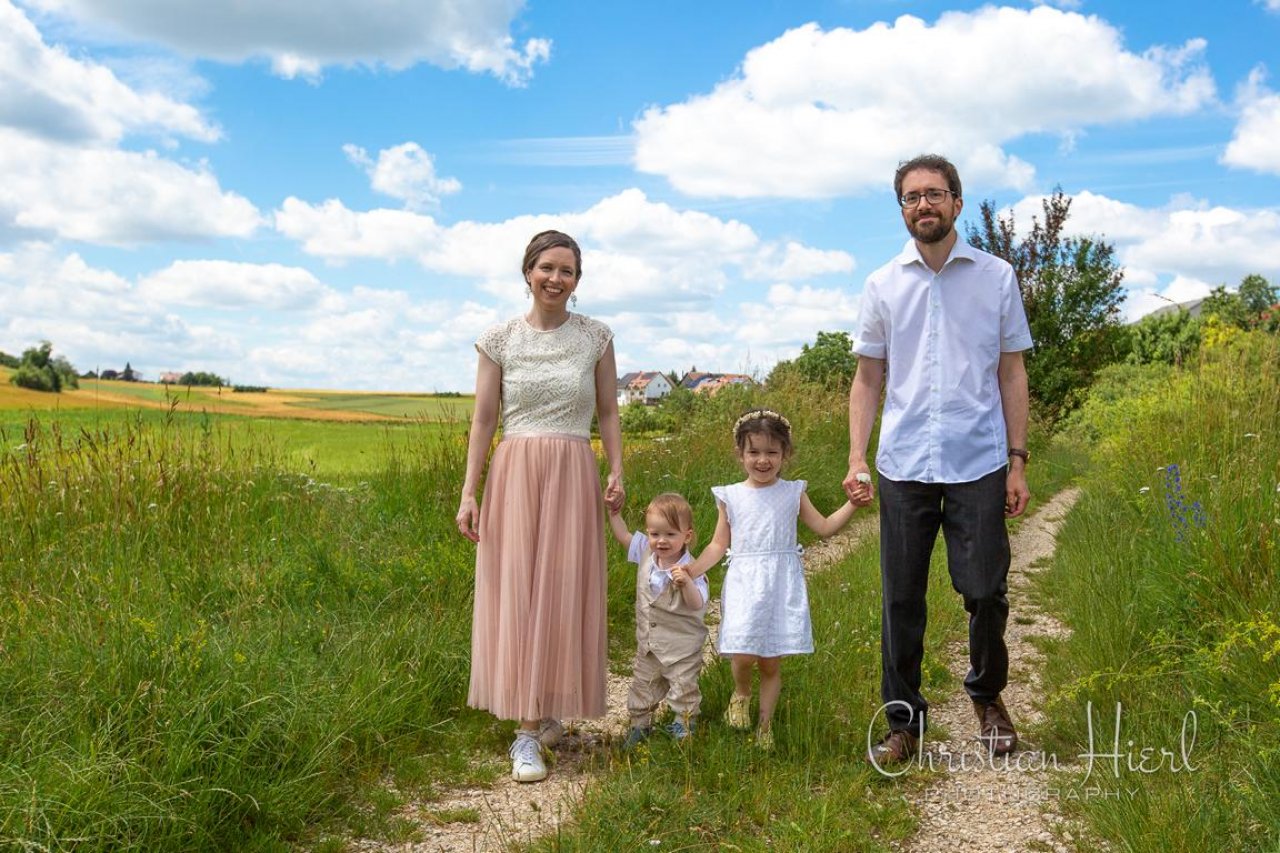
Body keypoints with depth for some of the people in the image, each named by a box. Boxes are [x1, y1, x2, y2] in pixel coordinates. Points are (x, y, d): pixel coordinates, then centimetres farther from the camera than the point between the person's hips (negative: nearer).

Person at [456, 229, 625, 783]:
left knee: (562, 595, 0)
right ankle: (535, 714, 8)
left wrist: (617, 471, -5)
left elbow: (608, 412, 9)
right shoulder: (499, 340, 4)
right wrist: (469, 493, -4)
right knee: (516, 595, -2)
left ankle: (531, 727, 15)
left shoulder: (595, 337, 6)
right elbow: (483, 419, 2)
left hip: (573, 476, 0)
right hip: (514, 474, 0)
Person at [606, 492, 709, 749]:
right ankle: (639, 725, 37)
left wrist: (686, 582, -48)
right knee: (642, 683, 18)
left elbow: (696, 604, -32)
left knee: (683, 686, 11)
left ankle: (684, 724, 34)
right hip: (648, 642, 6)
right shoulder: (646, 553, -8)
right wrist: (613, 511, -1)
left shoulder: (688, 569, -26)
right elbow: (623, 535, 5)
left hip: (681, 646, -6)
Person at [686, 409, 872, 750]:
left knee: (771, 663, 5)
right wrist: (692, 570, -7)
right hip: (744, 585, 0)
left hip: (782, 586, 1)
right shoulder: (730, 497, 3)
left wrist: (852, 504, -6)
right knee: (743, 655, -13)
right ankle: (741, 694, 21)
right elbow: (719, 544, 5)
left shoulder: (793, 492, 5)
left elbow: (824, 527, 6)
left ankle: (765, 725, 25)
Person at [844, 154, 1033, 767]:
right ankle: (904, 722, 20)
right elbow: (867, 378, 8)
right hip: (903, 464, 1)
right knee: (901, 599, 5)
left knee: (984, 591, 2)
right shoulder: (882, 285, 8)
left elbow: (1012, 374, 7)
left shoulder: (997, 278, 6)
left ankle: (987, 696, 30)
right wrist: (856, 457, -3)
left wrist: (1018, 462, 1)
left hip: (979, 463, -1)